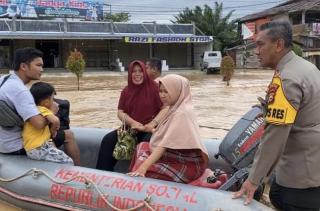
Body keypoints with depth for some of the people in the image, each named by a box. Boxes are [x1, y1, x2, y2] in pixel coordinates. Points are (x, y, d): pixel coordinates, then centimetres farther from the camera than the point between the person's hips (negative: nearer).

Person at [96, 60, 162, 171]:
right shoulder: (126, 91, 13)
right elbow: (120, 112, 6)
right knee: (108, 140, -15)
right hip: (130, 128, 5)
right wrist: (133, 123, -13)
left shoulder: (154, 88, -2)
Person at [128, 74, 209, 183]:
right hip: (179, 156, 10)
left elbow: (167, 144, -28)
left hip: (188, 165, -10)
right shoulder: (176, 108, 7)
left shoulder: (182, 113, -22)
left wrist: (144, 167, -31)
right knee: (142, 147, 10)